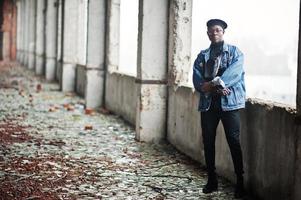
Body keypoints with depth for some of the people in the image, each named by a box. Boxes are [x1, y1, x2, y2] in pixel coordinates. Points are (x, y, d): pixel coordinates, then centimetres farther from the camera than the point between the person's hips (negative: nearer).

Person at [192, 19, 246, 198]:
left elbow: (234, 73, -12)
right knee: (208, 142, 6)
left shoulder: (234, 52, 5)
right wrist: (217, 88, -14)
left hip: (229, 102, -4)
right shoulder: (202, 56, 14)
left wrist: (213, 83, -19)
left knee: (234, 142, -6)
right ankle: (212, 180, 17)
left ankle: (240, 182, 0)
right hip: (208, 103, 4)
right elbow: (197, 80, 2)